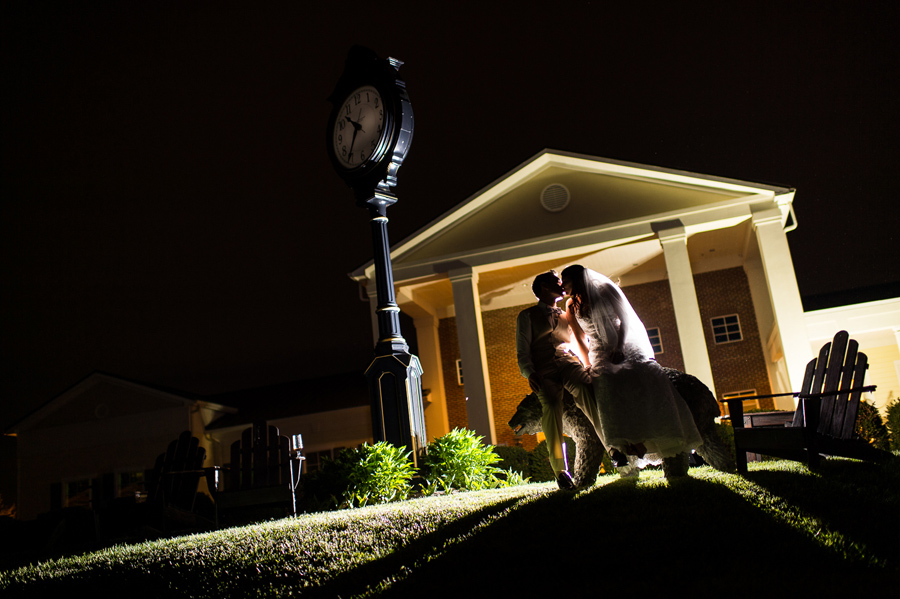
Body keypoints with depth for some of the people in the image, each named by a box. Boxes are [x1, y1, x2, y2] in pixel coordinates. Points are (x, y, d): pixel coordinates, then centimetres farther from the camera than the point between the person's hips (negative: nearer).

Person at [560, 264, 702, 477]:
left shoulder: (606, 291, 5)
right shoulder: (572, 306, 14)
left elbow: (623, 321, 0)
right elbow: (579, 337, 18)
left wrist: (618, 348, -10)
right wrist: (588, 364, 9)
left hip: (624, 349, -2)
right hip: (601, 359, 3)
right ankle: (630, 452, -26)